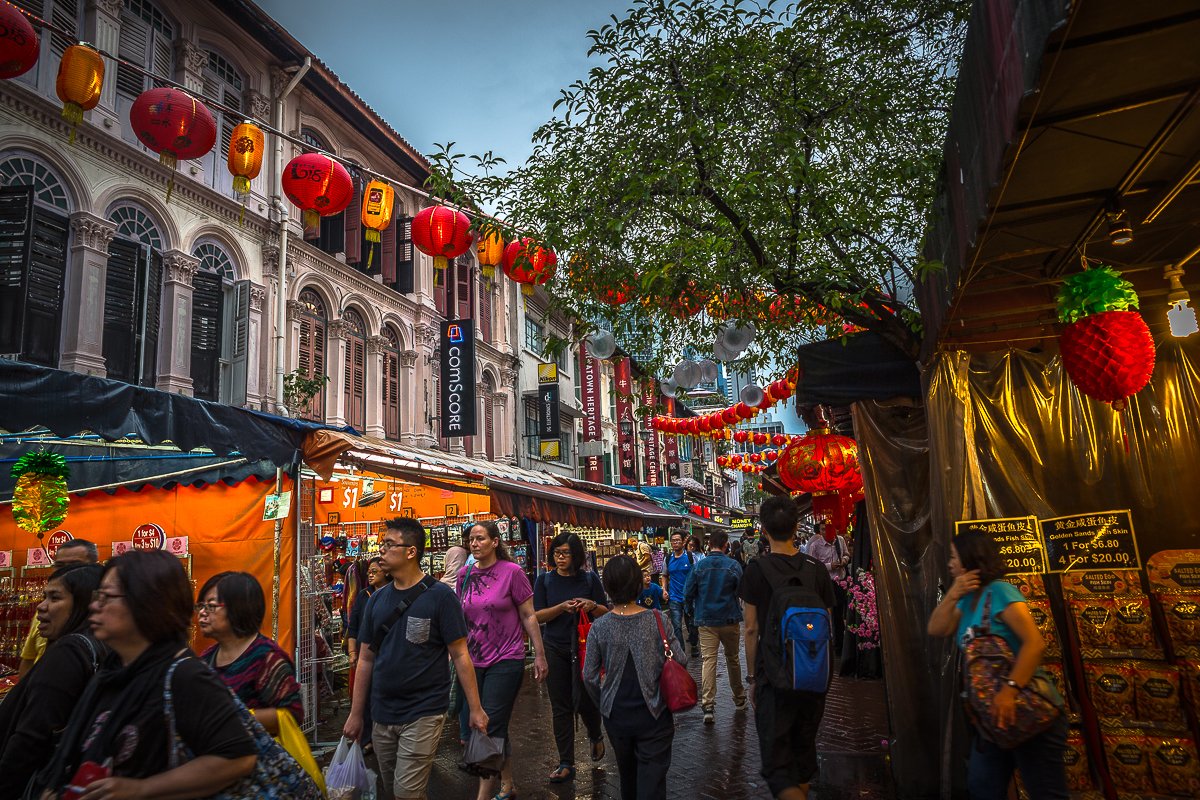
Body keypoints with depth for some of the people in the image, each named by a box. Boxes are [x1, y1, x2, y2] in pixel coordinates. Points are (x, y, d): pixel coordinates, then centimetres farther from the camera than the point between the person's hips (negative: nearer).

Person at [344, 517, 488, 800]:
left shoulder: (439, 596, -11)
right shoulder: (378, 598, 4)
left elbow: (460, 656, -10)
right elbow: (366, 659, 10)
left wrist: (475, 709, -10)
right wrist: (356, 714, 10)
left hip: (423, 713, -5)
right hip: (382, 714, 5)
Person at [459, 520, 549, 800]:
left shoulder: (512, 572, -10)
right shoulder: (466, 575, 3)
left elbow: (528, 616, -5)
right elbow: (462, 619, 12)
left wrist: (539, 655, -6)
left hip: (506, 661, -5)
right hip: (474, 662, 5)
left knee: (491, 728, -5)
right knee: (497, 727, 16)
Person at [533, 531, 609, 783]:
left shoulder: (589, 579, 1)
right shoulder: (545, 580, 3)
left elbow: (606, 613, 5)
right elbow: (538, 616, -3)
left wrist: (592, 605, -16)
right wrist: (562, 607, -19)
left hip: (584, 647, -1)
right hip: (555, 649, 1)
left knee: (584, 701, -1)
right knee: (561, 707, 5)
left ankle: (596, 736, 34)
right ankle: (566, 764, 17)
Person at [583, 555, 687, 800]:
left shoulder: (599, 627, -10)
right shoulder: (657, 621, -13)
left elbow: (589, 676, -5)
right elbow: (680, 661, -9)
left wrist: (604, 705, 12)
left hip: (616, 715, 2)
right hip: (653, 715, -2)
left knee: (627, 773, 24)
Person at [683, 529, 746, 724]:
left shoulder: (699, 566, -6)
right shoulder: (734, 566, -8)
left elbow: (688, 593, -2)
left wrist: (692, 612, 16)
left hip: (706, 621, 0)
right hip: (730, 620, 1)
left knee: (708, 660, -2)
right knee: (732, 658, 17)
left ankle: (708, 706, -12)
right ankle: (739, 699, 32)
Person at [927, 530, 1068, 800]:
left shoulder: (999, 591, -16)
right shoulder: (968, 599, 9)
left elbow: (1035, 643, -26)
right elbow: (936, 629, 4)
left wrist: (1009, 690, -36)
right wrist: (953, 594, -8)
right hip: (994, 712, 9)